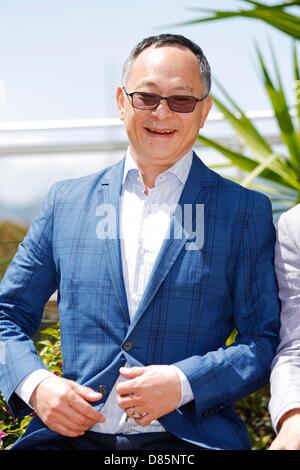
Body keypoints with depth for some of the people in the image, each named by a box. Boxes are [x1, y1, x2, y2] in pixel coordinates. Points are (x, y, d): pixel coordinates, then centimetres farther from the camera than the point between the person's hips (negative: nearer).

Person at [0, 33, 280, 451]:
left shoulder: (246, 211, 8)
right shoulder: (65, 201, 14)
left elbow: (268, 339, 7)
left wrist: (185, 383, -9)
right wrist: (35, 383, -3)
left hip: (189, 436, -1)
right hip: (72, 431, 2)